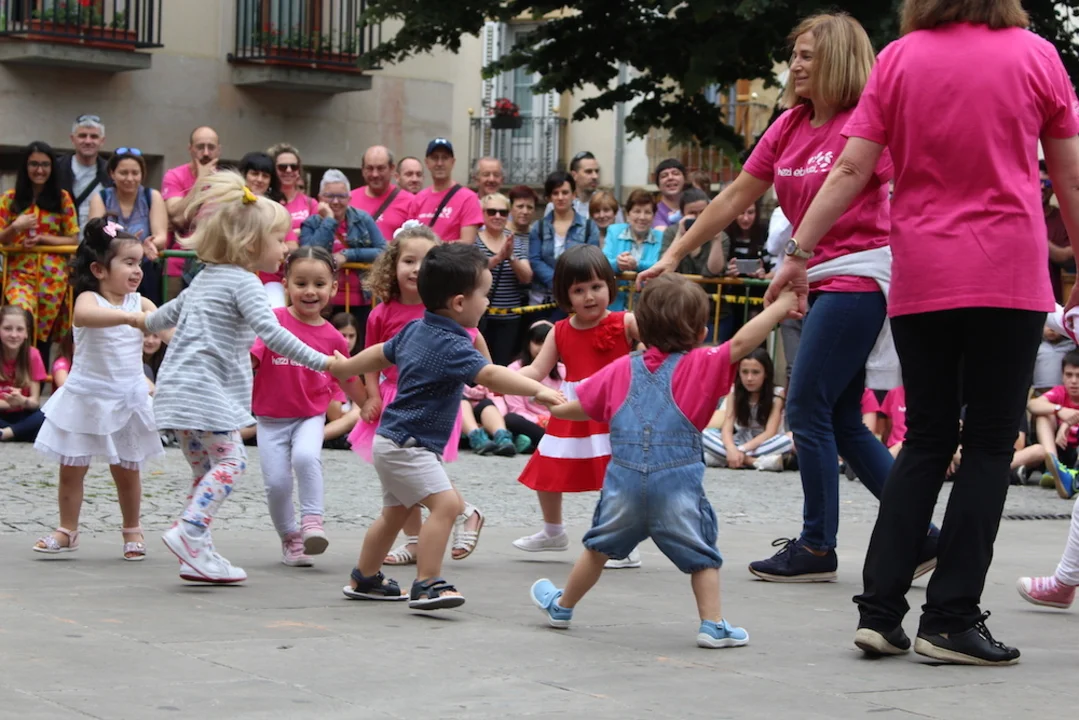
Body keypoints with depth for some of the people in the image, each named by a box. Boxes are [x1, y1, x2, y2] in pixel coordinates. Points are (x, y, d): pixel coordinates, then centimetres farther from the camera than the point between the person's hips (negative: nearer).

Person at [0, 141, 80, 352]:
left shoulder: (62, 198, 7)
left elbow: (74, 239, 5)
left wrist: (42, 238, -9)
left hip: (53, 275, 1)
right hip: (19, 273, -1)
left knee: (44, 334, 1)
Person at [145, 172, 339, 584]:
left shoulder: (206, 277, 20)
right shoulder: (244, 281, -10)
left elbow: (173, 309, 35)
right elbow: (270, 331, -23)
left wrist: (147, 325, 56)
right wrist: (319, 361, -24)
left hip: (179, 388, 10)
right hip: (206, 390, -10)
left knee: (206, 468, 12)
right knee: (229, 459, -10)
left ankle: (198, 555, 9)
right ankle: (189, 532, -23)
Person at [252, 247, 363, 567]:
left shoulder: (333, 338, 0)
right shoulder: (274, 320, -9)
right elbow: (249, 357, -13)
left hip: (310, 417, 0)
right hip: (271, 418, 0)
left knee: (306, 457, -29)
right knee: (276, 481, -7)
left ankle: (312, 521, -15)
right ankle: (290, 538, 16)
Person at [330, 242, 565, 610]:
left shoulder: (415, 330, 7)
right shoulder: (450, 346, -23)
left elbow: (381, 353, 24)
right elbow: (490, 375, -38)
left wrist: (343, 368, 40)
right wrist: (538, 389, -47)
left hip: (393, 441, 11)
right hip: (409, 445, -11)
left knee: (395, 512, 24)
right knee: (446, 503, -21)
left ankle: (364, 579, 39)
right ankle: (426, 586, -24)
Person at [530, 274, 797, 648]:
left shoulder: (622, 369, 13)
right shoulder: (701, 365, -1)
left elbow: (578, 408, 20)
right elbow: (741, 343, -12)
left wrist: (554, 407, 42)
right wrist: (781, 306, -2)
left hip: (623, 480, 4)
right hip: (677, 483, -4)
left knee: (599, 547, 22)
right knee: (701, 556, 8)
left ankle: (562, 607, 36)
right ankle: (713, 625, 0)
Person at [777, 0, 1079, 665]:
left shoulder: (900, 60, 3)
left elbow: (851, 170, 0)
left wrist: (800, 253, 7)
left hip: (920, 280, 2)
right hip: (1010, 276, -2)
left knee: (926, 442, 12)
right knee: (990, 446, 3)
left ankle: (880, 610, 7)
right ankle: (951, 618, 1)